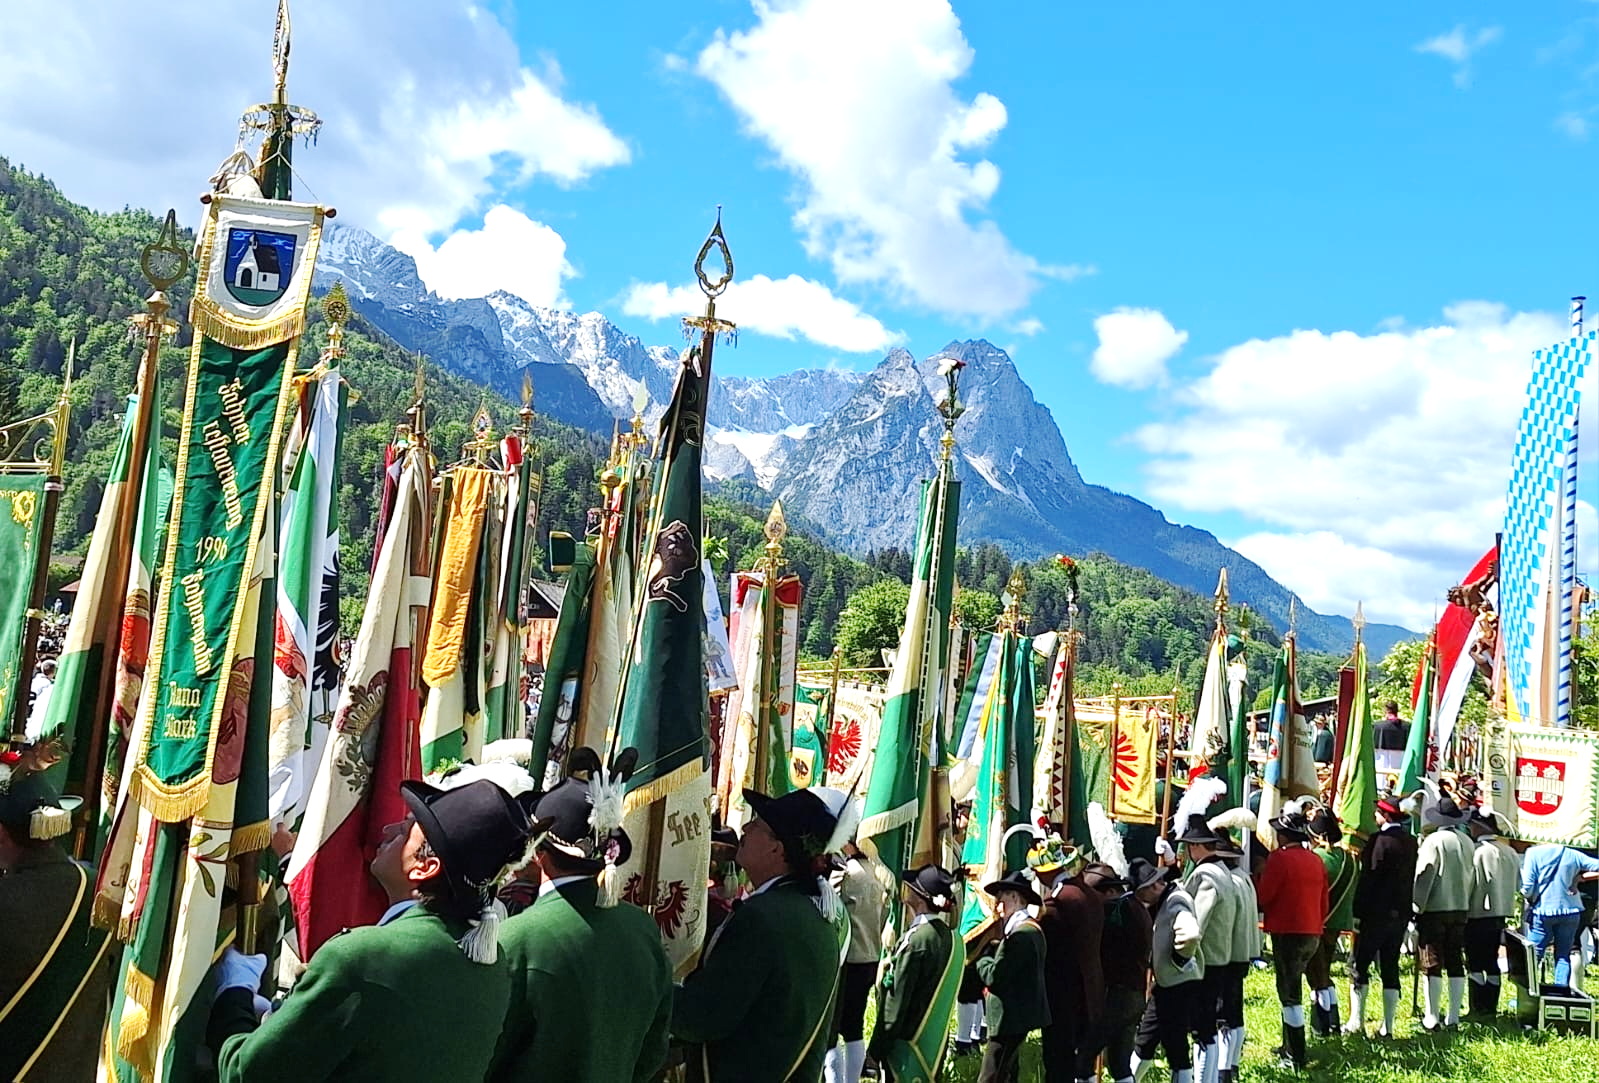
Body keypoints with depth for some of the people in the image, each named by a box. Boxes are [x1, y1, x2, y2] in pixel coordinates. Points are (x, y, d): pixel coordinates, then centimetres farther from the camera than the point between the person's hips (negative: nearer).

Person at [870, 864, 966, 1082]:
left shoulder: (916, 939, -20)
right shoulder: (953, 939, 3)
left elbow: (897, 999, -18)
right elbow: (943, 993, 10)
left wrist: (878, 1047, -13)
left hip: (906, 1040, -7)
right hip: (935, 1042, 7)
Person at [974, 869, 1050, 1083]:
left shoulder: (1021, 934, -20)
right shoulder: (1031, 928, 14)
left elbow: (994, 977, -21)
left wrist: (982, 960, -3)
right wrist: (993, 948, -1)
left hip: (1010, 1020, -11)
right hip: (1019, 1017, 11)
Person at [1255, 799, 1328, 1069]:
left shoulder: (1280, 858, -14)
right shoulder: (1316, 860, 8)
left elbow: (1262, 897, -12)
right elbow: (1323, 902, 14)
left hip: (1287, 933, -7)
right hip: (1313, 934, 7)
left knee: (1289, 994, -2)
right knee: (1292, 988, 19)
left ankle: (1296, 1058, 0)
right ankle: (1289, 1047, 27)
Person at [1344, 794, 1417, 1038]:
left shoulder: (1379, 839, -14)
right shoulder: (1411, 842, 7)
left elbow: (1368, 878, -15)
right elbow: (1412, 879, 13)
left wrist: (1358, 913, -11)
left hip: (1375, 914, -7)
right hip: (1400, 914, 7)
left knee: (1359, 966, 1)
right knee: (1390, 970, 9)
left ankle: (1356, 1022, -1)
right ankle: (1388, 1027, 10)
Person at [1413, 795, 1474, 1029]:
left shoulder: (1433, 840, -12)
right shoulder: (1467, 842, 7)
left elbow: (1424, 876, -13)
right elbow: (1469, 876, 12)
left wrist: (1416, 907, -9)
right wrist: (1464, 901, 18)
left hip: (1434, 909, -6)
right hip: (1460, 909, 6)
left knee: (1432, 965, -3)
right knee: (1456, 963, 11)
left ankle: (1431, 1018, -3)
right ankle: (1453, 1017, 15)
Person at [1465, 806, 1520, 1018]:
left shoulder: (1476, 852, -16)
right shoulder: (1509, 852, 5)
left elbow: (1467, 884, -15)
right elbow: (1518, 883, 13)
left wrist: (1462, 911, -6)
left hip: (1478, 914, -7)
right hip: (1501, 913, 7)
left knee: (1475, 963, -1)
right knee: (1492, 962, 13)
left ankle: (1477, 1009, -1)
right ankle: (1491, 1008, 15)